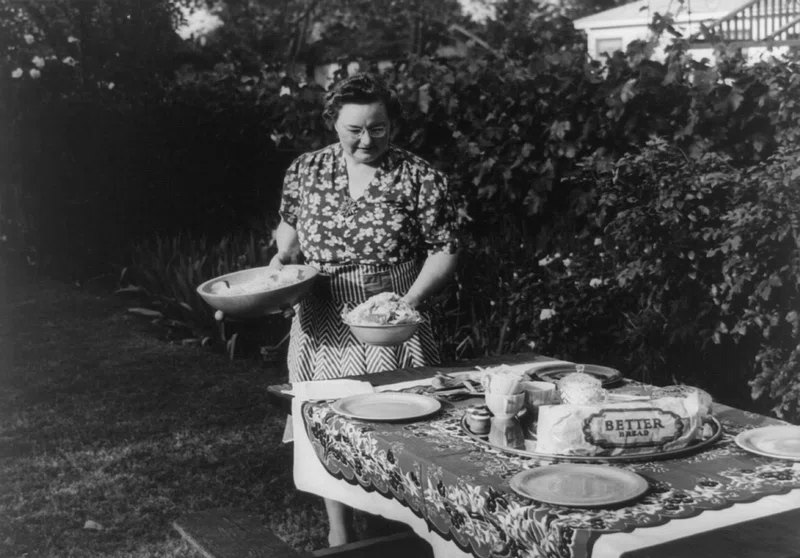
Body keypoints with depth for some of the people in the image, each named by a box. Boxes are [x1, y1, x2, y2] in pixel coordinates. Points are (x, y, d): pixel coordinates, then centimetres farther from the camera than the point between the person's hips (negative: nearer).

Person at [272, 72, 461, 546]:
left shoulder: (419, 179, -8)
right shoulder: (305, 171, 3)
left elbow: (444, 249, -6)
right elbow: (291, 225, 18)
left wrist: (410, 301, -18)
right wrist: (283, 258, -1)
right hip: (323, 325, 3)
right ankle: (339, 533, 29)